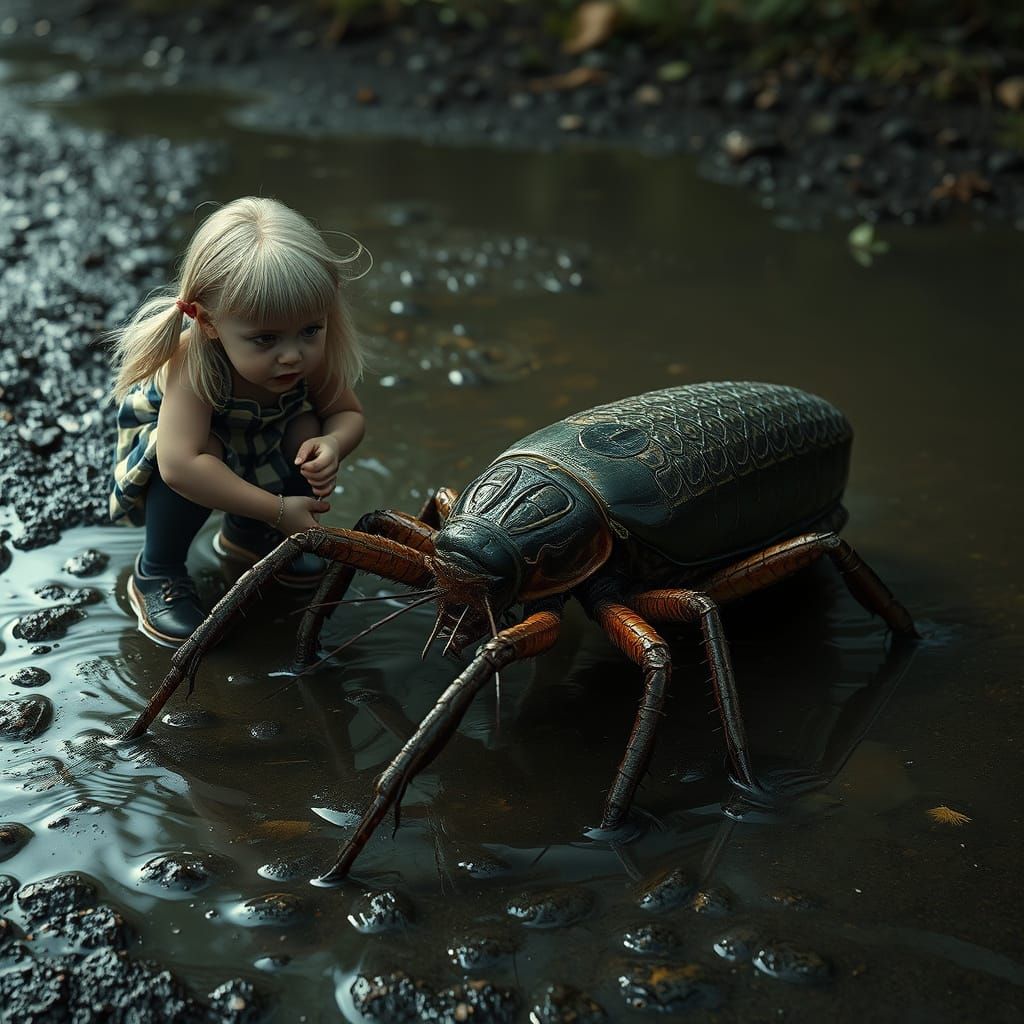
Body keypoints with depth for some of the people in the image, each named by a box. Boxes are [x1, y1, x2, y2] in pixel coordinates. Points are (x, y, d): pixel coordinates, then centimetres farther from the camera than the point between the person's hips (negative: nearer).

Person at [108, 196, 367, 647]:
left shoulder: (312, 353, -29)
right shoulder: (193, 360, -44)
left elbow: (348, 413, -13)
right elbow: (181, 465, -52)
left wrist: (330, 444, -38)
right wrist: (278, 510, -48)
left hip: (254, 443, 5)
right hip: (160, 436, -5)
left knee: (307, 433, -21)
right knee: (206, 449, -36)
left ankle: (247, 535, 10)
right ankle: (156, 574, -11)